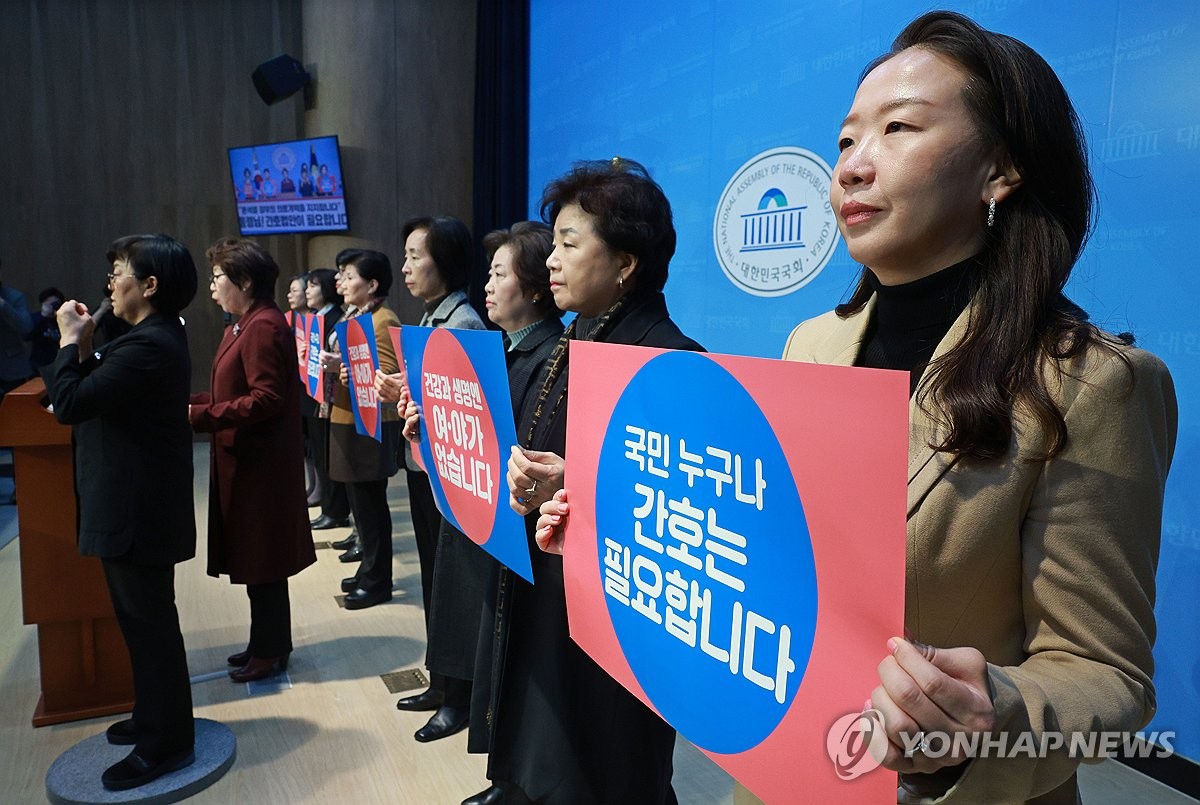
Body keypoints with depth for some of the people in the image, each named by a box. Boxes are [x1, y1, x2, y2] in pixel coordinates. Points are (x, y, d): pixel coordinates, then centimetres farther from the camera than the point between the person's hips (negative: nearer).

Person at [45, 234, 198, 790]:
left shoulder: (148, 345, -22)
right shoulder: (157, 334, 12)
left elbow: (69, 403, -22)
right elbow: (99, 395, 12)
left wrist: (71, 341, -10)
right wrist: (85, 349, 0)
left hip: (136, 507, -11)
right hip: (135, 501, 11)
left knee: (148, 621, 0)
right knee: (145, 617, 20)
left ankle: (165, 744, 14)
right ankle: (155, 717, 35)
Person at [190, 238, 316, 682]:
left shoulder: (264, 327, -18)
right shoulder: (244, 326, 14)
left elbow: (267, 399, -24)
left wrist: (200, 415, -21)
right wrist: (193, 403, 6)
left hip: (260, 463, -10)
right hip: (247, 460, 10)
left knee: (261, 560, 2)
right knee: (259, 558, 17)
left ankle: (270, 652, 16)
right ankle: (269, 642, 30)